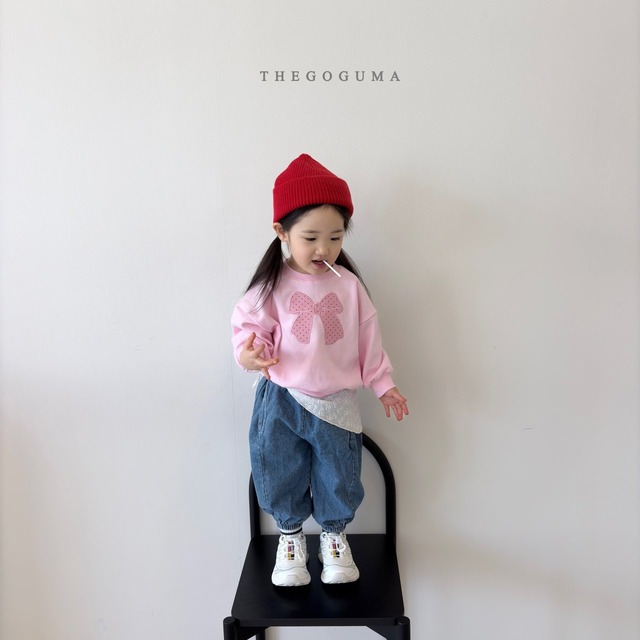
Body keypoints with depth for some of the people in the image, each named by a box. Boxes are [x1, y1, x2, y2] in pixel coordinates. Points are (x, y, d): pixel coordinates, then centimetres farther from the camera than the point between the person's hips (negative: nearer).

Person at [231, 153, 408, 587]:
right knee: (282, 474, 14)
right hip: (282, 400, -1)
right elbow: (251, 325, -4)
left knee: (339, 477, 15)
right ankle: (291, 536, 40)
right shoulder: (272, 286, -9)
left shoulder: (349, 285, -3)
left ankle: (335, 535, 42)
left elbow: (368, 340, 3)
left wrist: (383, 385, 6)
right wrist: (249, 352, -26)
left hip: (337, 402, 1)